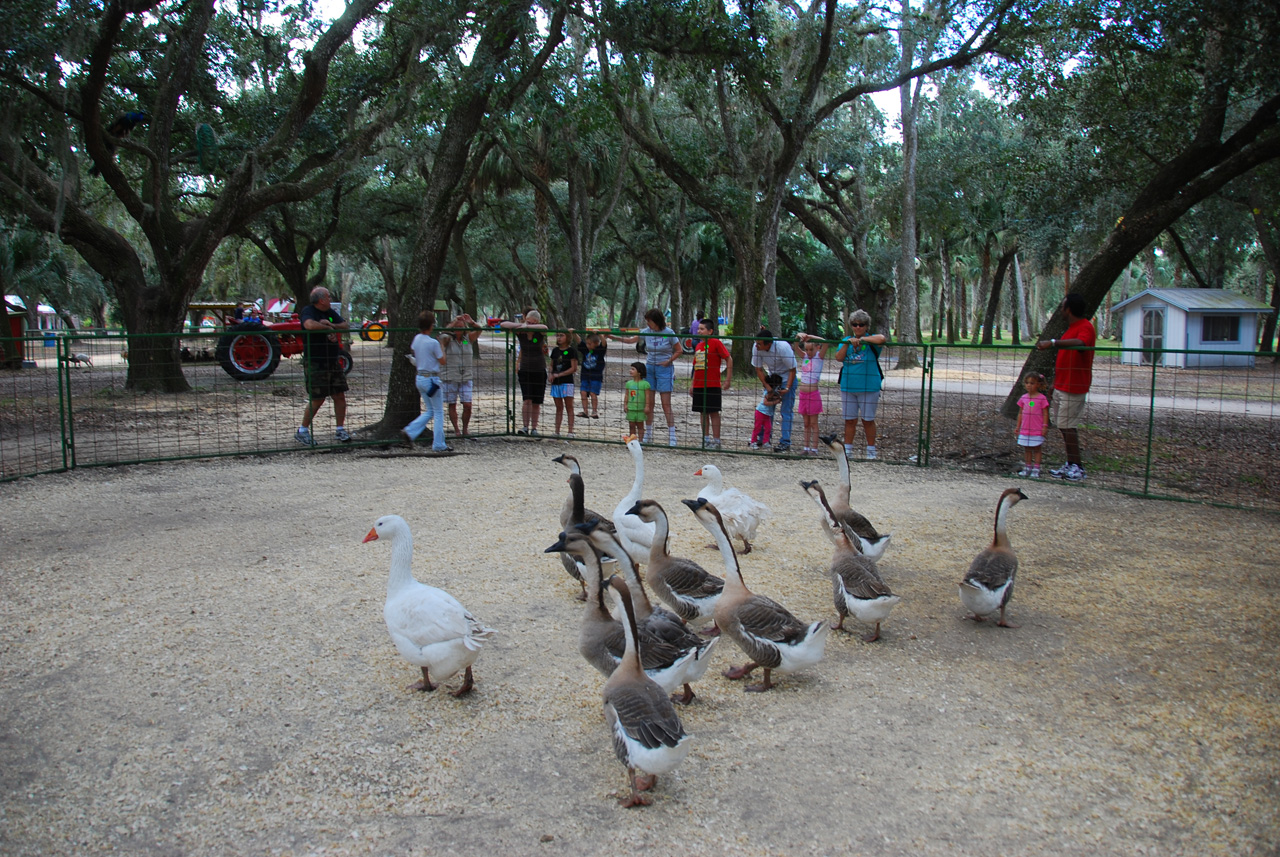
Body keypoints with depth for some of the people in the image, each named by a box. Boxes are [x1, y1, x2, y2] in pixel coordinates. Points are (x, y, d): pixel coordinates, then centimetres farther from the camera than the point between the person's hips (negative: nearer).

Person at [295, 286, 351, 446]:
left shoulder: (330, 312, 14)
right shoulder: (308, 311, -10)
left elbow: (345, 325, 8)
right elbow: (310, 325, -31)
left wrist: (331, 325, -12)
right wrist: (329, 328, -16)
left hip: (333, 362, 7)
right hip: (316, 364, -7)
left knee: (340, 397, 5)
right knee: (317, 400, -5)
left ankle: (340, 430, 15)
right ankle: (302, 431, 9)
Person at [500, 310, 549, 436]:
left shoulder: (540, 332, -8)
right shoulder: (520, 331, -3)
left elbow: (545, 327, -32)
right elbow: (503, 325, -11)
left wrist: (527, 327, -35)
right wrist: (520, 325, -20)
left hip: (540, 371, 0)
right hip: (525, 370, 0)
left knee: (536, 403, 4)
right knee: (527, 400, -13)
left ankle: (534, 428, 13)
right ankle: (525, 427, -9)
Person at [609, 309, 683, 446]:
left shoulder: (669, 333, -8)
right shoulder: (647, 332, 4)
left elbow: (679, 350, -1)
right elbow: (631, 340, 12)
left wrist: (669, 361, -12)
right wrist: (612, 337, 6)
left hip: (664, 369, -5)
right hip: (649, 368, 5)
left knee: (666, 404, -6)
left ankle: (672, 436, -1)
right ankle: (648, 435, 16)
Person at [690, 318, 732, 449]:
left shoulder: (716, 343, -7)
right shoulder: (698, 345, 14)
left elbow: (729, 359, -9)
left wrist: (728, 379, -13)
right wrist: (692, 384, 18)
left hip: (712, 385, -7)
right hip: (699, 385, 7)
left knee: (714, 412, -2)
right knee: (703, 412, 10)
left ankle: (716, 441, 4)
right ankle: (706, 439, 18)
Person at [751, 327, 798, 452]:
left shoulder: (783, 347, -31)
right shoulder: (756, 348, -19)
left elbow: (792, 370, -20)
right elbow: (758, 369, -7)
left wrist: (787, 388, -27)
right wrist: (766, 385, -17)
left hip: (787, 377, -5)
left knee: (786, 411, -8)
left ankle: (785, 443, -8)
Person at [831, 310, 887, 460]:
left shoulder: (871, 340, -2)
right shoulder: (846, 340, 10)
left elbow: (882, 339, -25)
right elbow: (839, 358, -2)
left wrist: (861, 339, -18)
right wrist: (848, 342, -13)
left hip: (868, 387, -3)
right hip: (848, 386, 3)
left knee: (868, 419, 5)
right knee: (850, 420, 8)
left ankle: (871, 450, 16)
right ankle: (847, 450, 16)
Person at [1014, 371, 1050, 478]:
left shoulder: (1042, 398, -7)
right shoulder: (1024, 398, 6)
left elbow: (1045, 414, -5)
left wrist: (1045, 426, -10)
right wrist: (1018, 427, 13)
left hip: (1037, 431, -4)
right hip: (1025, 430, 4)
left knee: (1036, 449, 4)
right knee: (1026, 449, 11)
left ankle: (1036, 470, 9)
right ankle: (1027, 468, 21)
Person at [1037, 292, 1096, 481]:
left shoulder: (1086, 327, -13)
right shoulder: (1069, 329, 18)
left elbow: (1080, 343, -37)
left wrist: (1053, 343, -43)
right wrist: (1055, 382, 24)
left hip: (1073, 388, -9)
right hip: (1061, 386, 9)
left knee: (1068, 426, -8)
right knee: (1064, 426, 9)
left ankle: (1078, 467, -2)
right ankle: (1070, 465, 14)